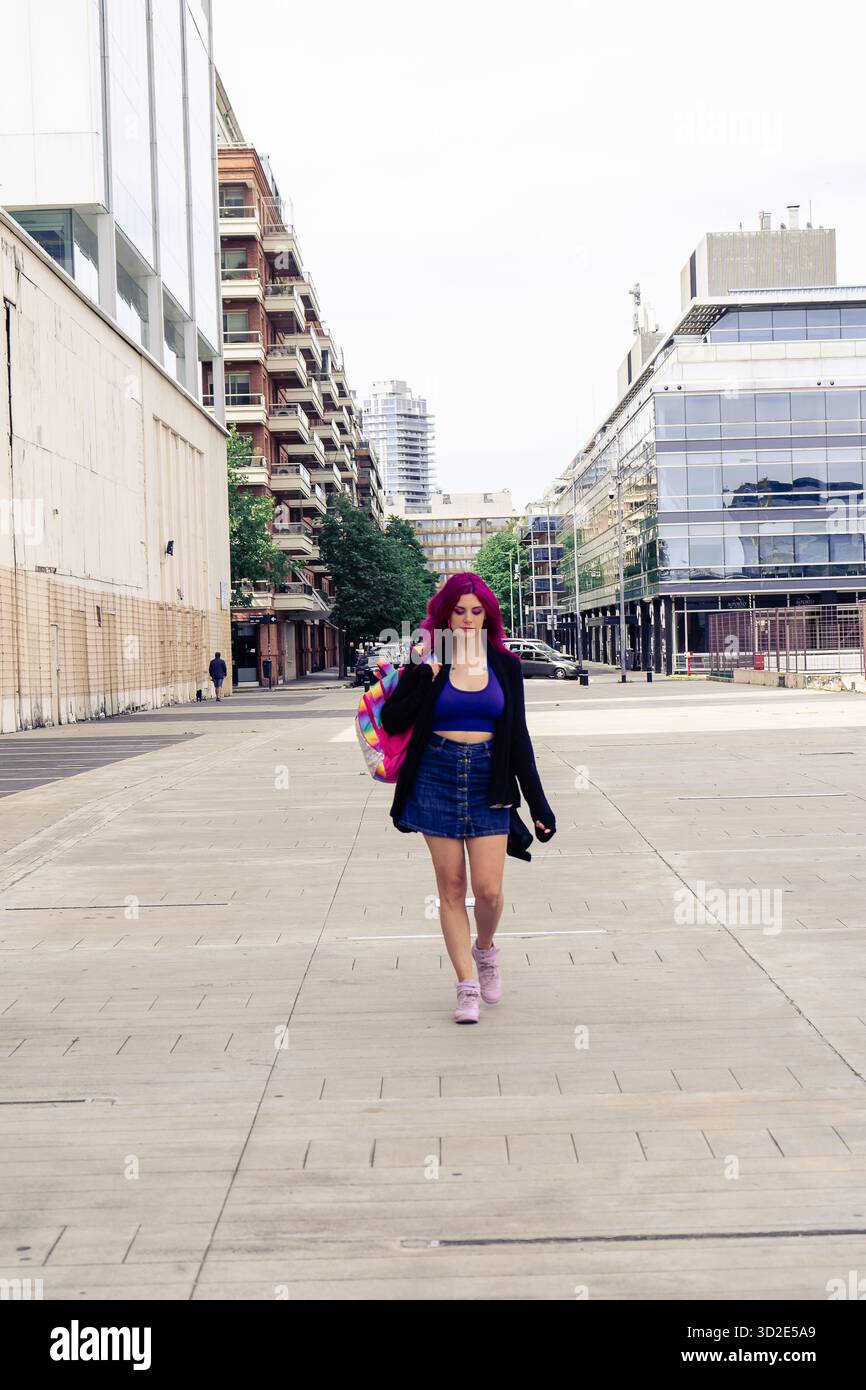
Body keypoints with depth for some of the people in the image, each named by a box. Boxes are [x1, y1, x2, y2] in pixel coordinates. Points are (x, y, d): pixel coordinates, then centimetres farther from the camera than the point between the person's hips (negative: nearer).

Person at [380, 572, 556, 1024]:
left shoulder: (504, 665, 6)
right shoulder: (428, 662, 1)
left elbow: (518, 738, 7)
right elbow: (392, 721, -3)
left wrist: (538, 804, 5)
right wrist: (423, 676, -14)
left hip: (488, 782, 1)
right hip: (436, 779, -1)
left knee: (489, 889, -5)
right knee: (451, 888, 2)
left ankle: (485, 950, 27)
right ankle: (467, 986, 12)